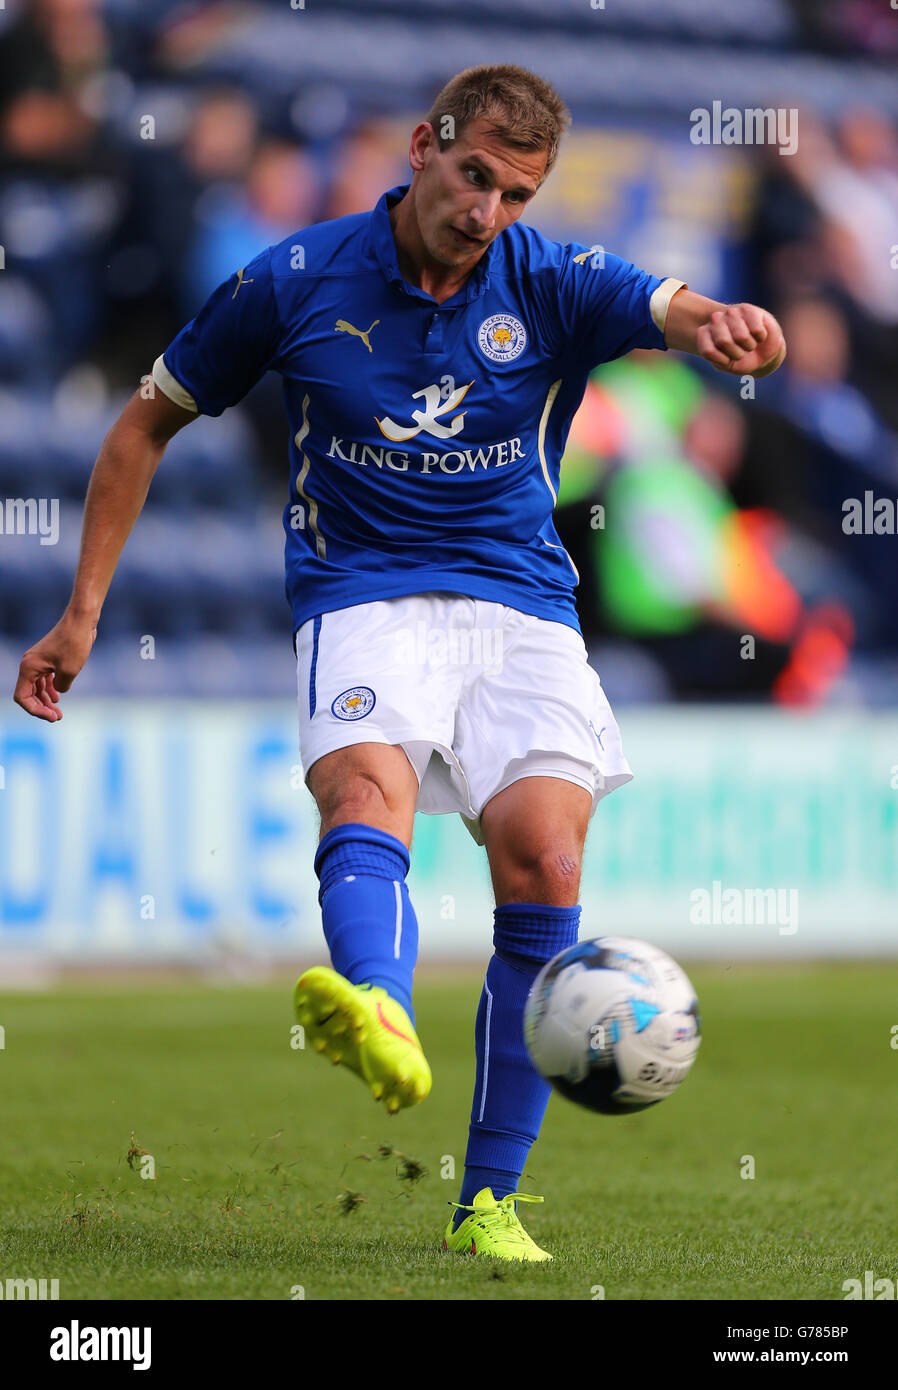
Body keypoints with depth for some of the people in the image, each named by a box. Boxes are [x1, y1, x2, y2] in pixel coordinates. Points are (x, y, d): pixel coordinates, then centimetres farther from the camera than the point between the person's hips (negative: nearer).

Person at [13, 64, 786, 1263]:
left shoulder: (553, 286, 0)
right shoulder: (297, 281, -1)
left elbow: (675, 311, -20)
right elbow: (150, 422, 9)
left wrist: (726, 327, -46)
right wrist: (84, 612, 5)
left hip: (522, 605, 2)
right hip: (363, 598, -1)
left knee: (542, 862, -17)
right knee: (367, 785, -32)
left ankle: (490, 1200, -5)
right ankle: (380, 1017, -66)